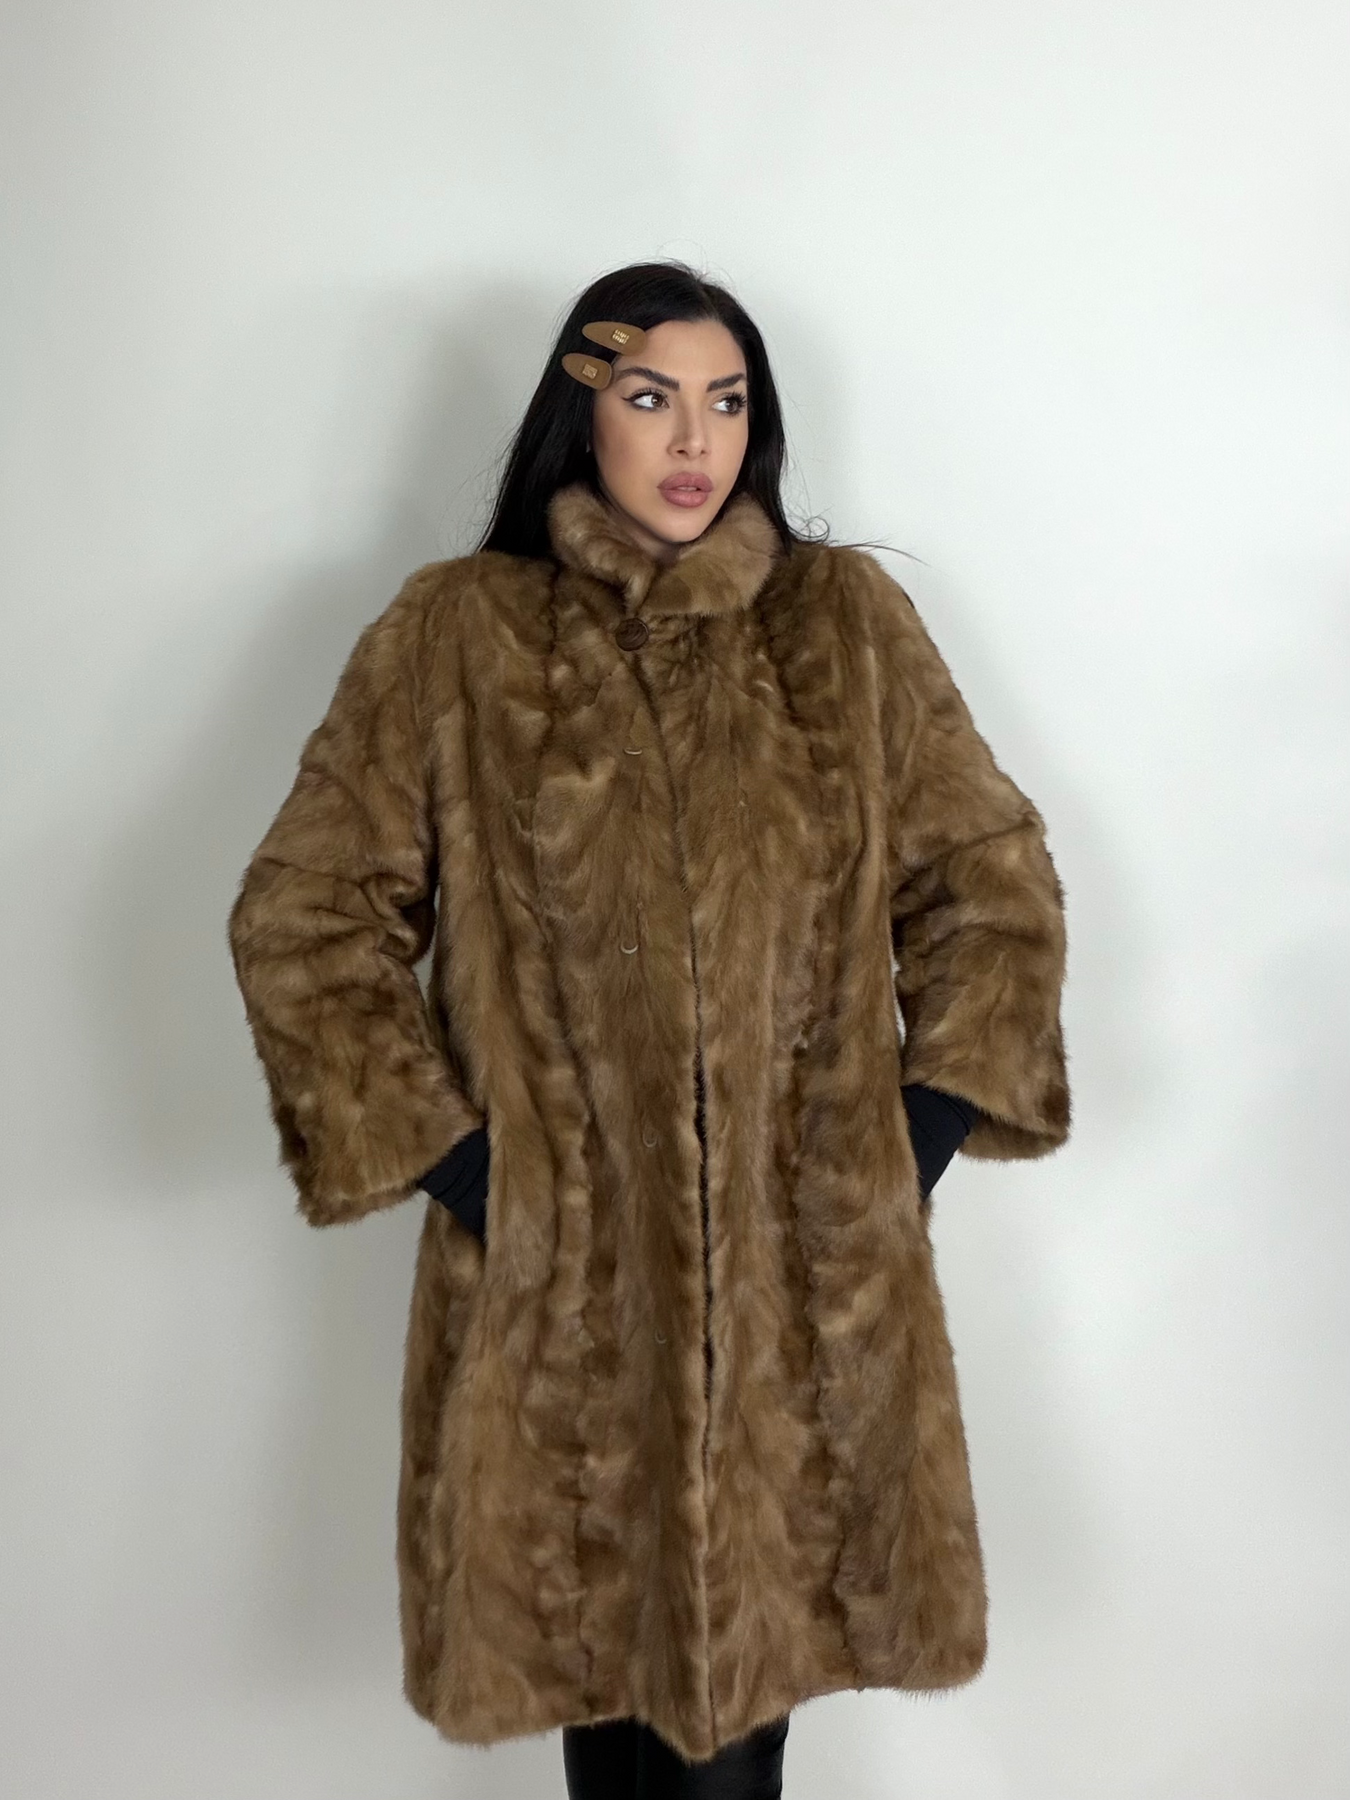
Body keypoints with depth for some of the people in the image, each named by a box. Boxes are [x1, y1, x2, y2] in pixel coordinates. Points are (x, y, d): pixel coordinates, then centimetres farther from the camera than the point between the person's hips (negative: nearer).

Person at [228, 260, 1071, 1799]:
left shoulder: (851, 621, 4)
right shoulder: (451, 637, -1)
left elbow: (995, 888, 8)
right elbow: (298, 919, 0)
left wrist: (922, 1139, 1)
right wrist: (443, 1153, -5)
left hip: (806, 1264, 1)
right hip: (557, 1267, -1)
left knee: (758, 1630, 9)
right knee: (601, 1645, 12)